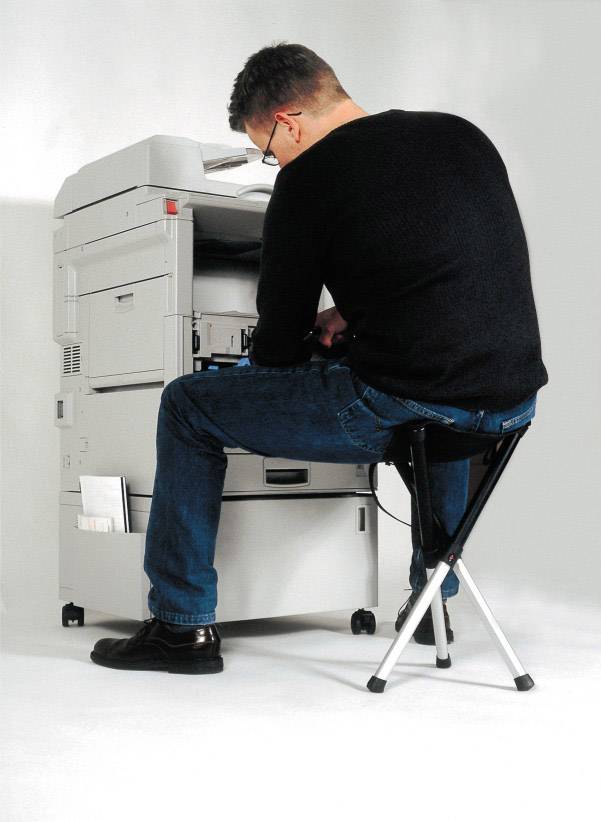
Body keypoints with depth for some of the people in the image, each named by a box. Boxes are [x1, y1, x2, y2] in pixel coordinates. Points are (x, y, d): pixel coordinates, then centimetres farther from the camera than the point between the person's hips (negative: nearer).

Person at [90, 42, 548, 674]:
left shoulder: (309, 178, -3)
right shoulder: (462, 135, 14)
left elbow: (280, 335, 3)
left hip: (395, 407, -7)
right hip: (513, 400, 7)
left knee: (186, 406, 9)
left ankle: (182, 625, 15)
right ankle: (432, 600, 44)